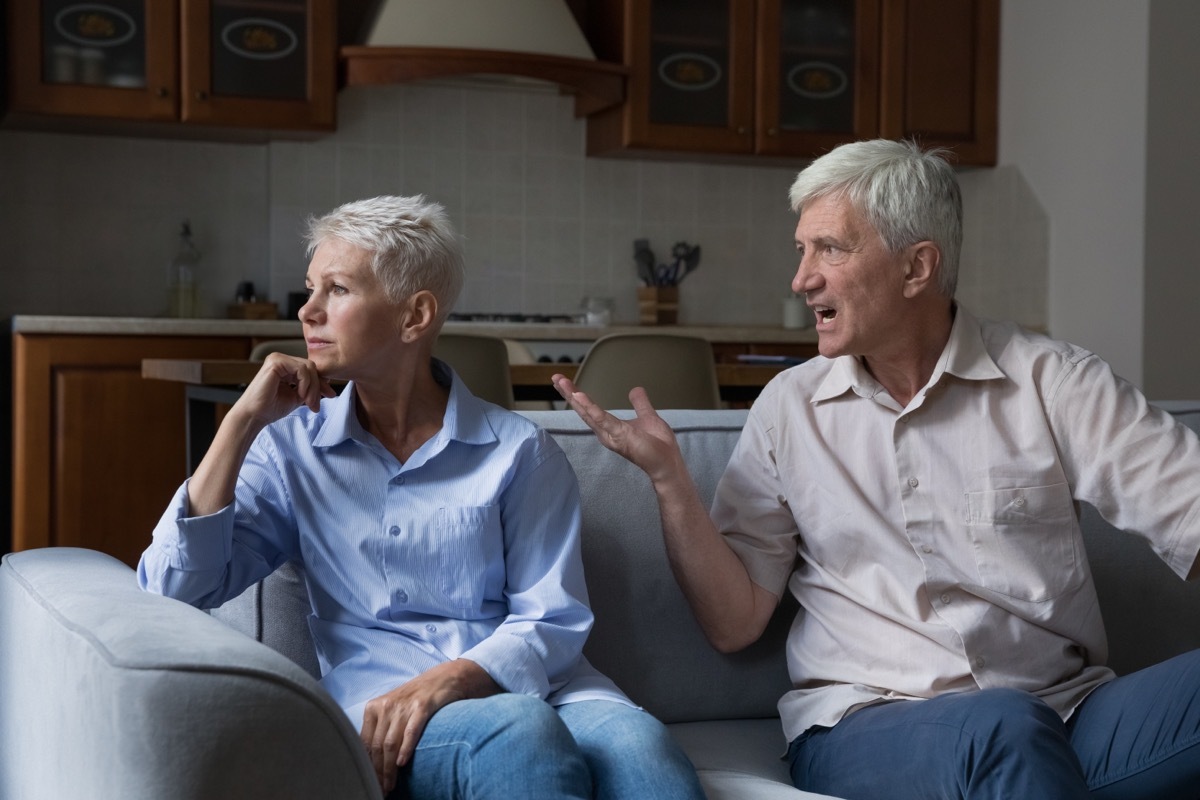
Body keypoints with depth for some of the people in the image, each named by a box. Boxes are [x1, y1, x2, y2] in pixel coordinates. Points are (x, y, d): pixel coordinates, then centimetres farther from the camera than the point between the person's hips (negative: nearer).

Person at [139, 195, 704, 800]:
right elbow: (175, 588, 2)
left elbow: (552, 621, 3)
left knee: (639, 745, -35)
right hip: (382, 713, 0)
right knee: (521, 733, -36)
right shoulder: (290, 448, 12)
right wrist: (243, 421, -3)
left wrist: (446, 682, -16)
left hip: (534, 689, 1)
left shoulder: (517, 450, 8)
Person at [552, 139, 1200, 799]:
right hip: (866, 723, -1)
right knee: (1001, 730, -36)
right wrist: (668, 478, -5)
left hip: (1070, 714, 2)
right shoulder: (790, 407, 9)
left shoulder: (1052, 382, 4)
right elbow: (732, 623, 7)